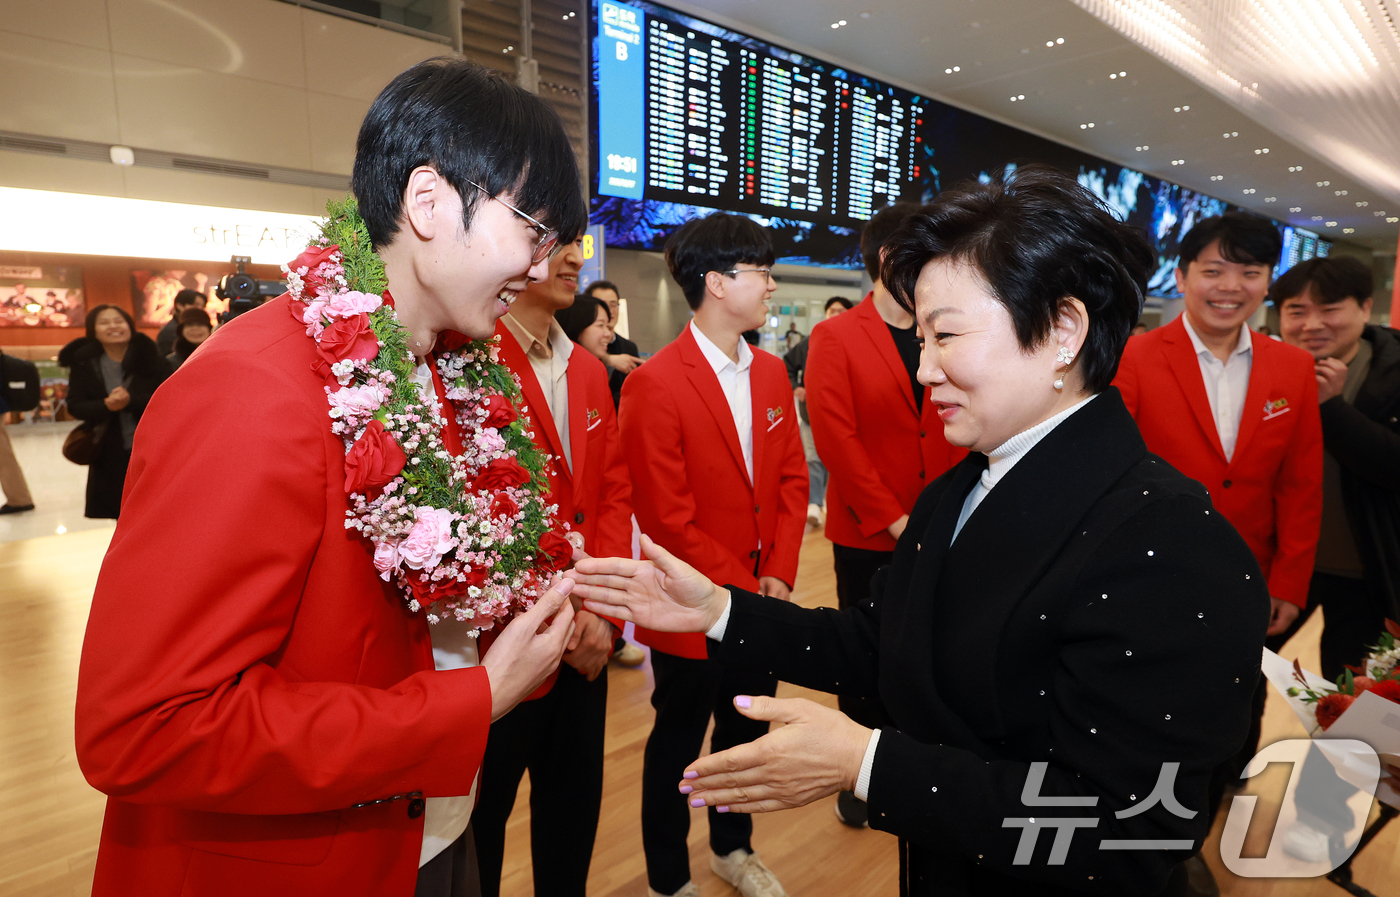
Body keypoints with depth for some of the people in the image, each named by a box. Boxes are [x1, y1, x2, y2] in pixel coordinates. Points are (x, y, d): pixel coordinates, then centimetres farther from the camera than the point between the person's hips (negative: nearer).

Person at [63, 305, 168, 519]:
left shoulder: (149, 357, -5)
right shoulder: (83, 362, 1)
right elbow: (75, 405, -3)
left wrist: (131, 401, -27)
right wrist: (106, 405, -23)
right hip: (109, 455, 2)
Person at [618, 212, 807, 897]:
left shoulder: (772, 373, 5)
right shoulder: (654, 385, -18)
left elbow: (791, 480, 5)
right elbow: (666, 519, -19)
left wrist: (778, 577, -6)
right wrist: (744, 591, -15)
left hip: (763, 602, 6)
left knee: (746, 732, 22)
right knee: (677, 744, 15)